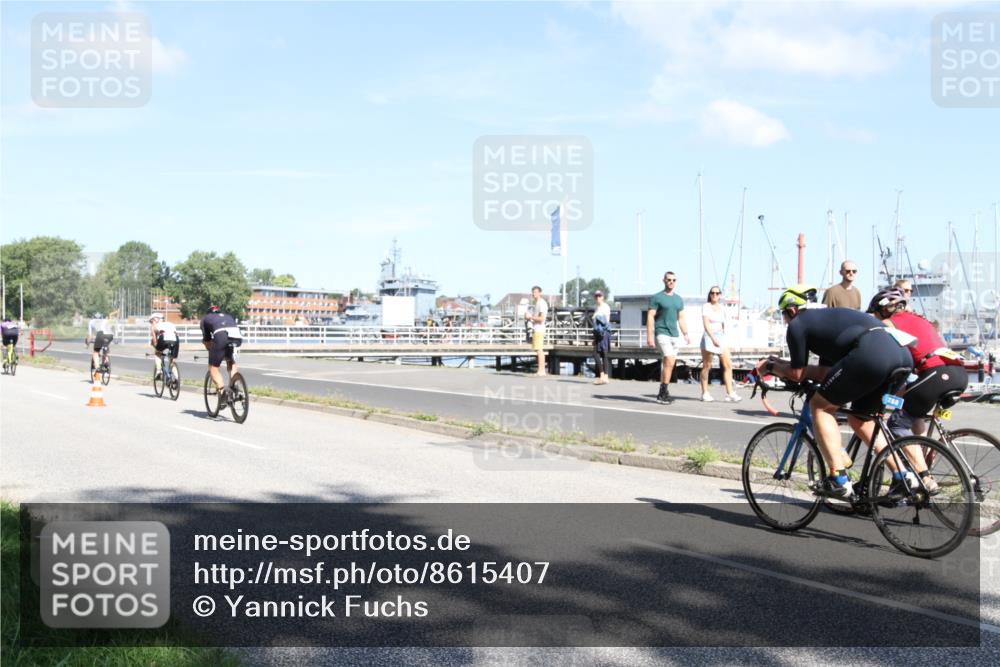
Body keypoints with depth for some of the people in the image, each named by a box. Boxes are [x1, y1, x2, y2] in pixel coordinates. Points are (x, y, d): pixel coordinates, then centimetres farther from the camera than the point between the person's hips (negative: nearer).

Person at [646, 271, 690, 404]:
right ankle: (664, 392, -11)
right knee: (669, 362, -18)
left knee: (667, 363, 7)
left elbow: (681, 318, 19)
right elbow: (650, 317, -7)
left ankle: (662, 394, 14)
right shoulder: (656, 298, -3)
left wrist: (686, 335, 9)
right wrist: (649, 336, -14)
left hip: (674, 335, 6)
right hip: (661, 333, -6)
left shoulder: (679, 299, 16)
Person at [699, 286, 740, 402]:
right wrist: (713, 338, -25)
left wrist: (723, 336, 15)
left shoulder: (722, 308, 13)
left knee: (728, 365, -5)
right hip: (709, 337, -5)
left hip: (720, 337, 5)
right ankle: (705, 393, 9)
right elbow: (706, 324, -15)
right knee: (707, 366, 0)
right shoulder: (706, 307, -4)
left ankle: (730, 393, -7)